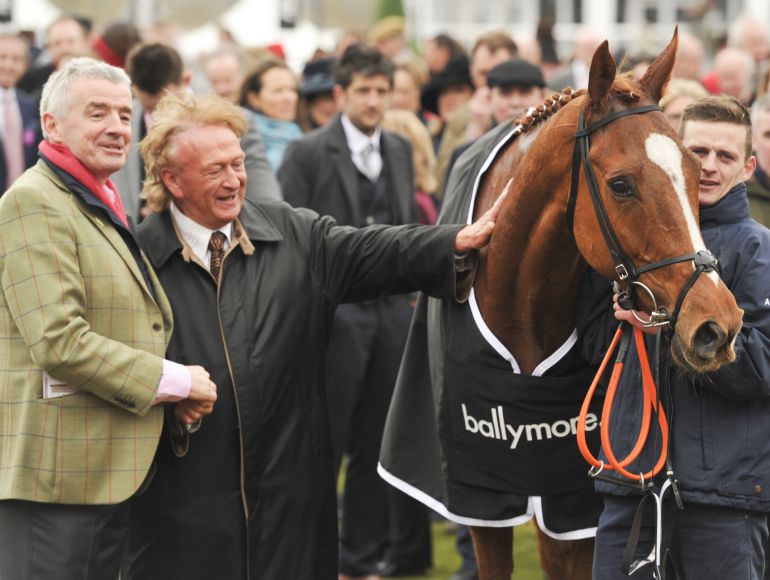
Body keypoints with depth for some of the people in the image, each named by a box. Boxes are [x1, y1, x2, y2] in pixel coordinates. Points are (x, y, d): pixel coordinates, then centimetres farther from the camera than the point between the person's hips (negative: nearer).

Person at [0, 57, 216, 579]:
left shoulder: (103, 206, 20)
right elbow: (59, 341, -21)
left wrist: (176, 395, 9)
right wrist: (173, 380, -13)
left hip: (112, 472, 10)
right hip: (56, 473, -10)